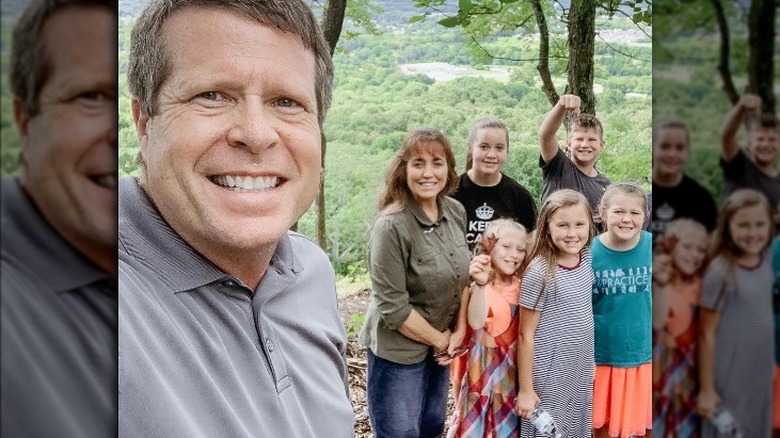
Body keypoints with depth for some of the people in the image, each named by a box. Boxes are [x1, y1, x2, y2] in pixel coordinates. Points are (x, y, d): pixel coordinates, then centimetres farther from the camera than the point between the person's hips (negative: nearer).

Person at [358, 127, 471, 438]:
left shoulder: (456, 211, -3)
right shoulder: (391, 226, -23)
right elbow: (393, 307, -22)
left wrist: (458, 332, -1)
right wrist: (440, 340, -11)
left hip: (440, 345, 7)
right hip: (397, 351, -6)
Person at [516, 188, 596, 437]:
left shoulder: (588, 258, -2)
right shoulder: (539, 272, -20)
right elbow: (526, 335, -14)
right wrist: (525, 389, -11)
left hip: (581, 369, 6)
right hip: (548, 373, -6)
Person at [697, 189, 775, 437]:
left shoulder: (767, 260, -2)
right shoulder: (721, 273, -21)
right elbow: (706, 335, -16)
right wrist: (706, 389, -12)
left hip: (761, 374, 6)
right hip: (729, 377, -6)